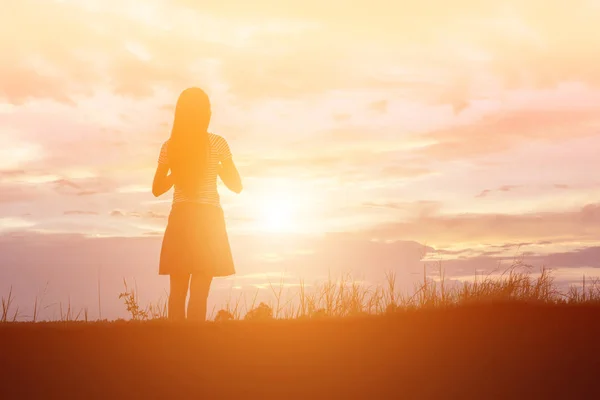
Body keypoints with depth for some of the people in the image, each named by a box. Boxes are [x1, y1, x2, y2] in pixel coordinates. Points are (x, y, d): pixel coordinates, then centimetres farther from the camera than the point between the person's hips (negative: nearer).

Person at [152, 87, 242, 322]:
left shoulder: (170, 146, 3)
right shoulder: (217, 144, -4)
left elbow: (157, 189, 11)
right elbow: (236, 186, 3)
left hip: (180, 219, 3)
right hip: (207, 219, -3)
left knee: (177, 292, 9)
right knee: (199, 293, -3)